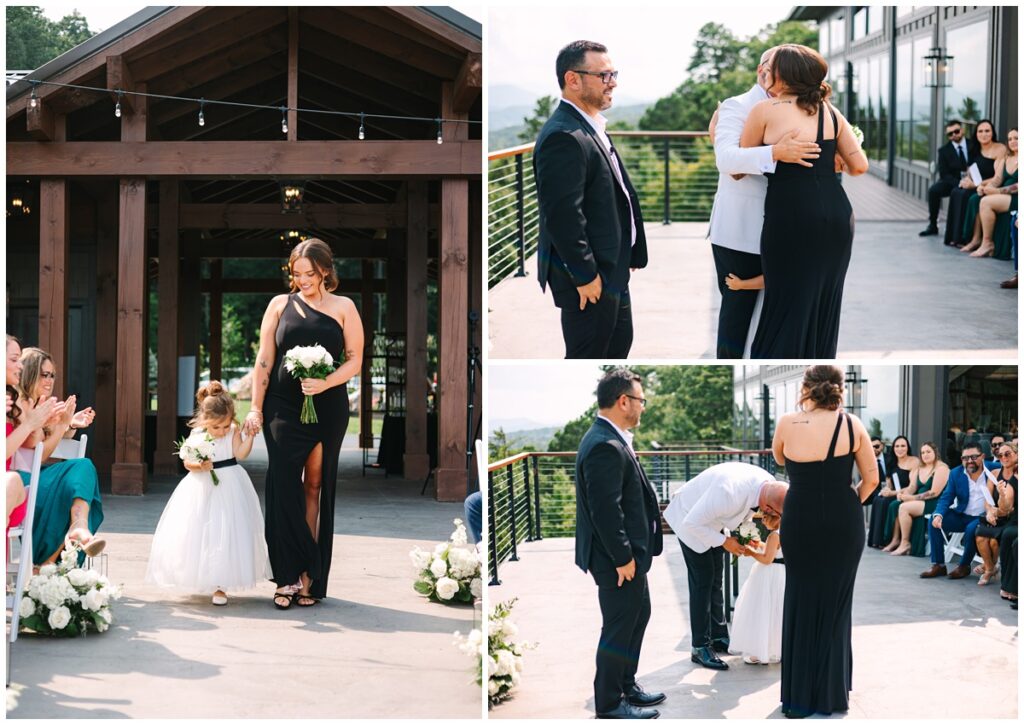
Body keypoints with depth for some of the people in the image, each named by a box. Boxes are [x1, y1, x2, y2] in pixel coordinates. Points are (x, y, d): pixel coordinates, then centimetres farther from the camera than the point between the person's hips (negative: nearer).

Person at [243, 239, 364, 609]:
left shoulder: (343, 307, 6)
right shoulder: (281, 304, 9)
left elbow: (354, 361, 1)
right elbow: (264, 360, 7)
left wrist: (324, 383, -16)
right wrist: (255, 408, 1)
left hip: (327, 408, 0)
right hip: (283, 408, 0)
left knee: (315, 487, 4)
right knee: (283, 487, -8)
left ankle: (309, 578, 9)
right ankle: (290, 575, -3)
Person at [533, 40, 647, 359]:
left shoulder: (590, 128, 11)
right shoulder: (564, 137, -23)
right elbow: (562, 215, -26)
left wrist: (626, 257, 18)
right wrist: (585, 275, -22)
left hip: (611, 269, 11)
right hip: (588, 277, -10)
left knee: (618, 345, 23)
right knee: (586, 356, 2)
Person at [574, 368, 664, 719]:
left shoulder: (610, 440, 8)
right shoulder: (605, 447, -25)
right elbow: (605, 510, -27)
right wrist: (623, 557, -21)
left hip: (629, 553, 10)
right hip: (618, 557, -10)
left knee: (638, 616, 22)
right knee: (619, 628, 2)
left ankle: (627, 684, 36)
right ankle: (609, 702, 16)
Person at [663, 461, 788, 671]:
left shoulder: (770, 485, -19)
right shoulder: (730, 493, -43)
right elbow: (692, 523, -32)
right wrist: (723, 541, -24)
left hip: (711, 517, 8)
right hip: (690, 519, -8)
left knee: (716, 580, 14)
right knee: (702, 581, -6)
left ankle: (719, 638, 24)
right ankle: (700, 647, 0)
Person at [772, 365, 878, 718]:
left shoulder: (788, 424, -5)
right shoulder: (851, 424, -6)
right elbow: (871, 478, 0)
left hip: (800, 523, 0)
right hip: (844, 523, 0)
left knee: (801, 604, 13)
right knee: (836, 603, 13)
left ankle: (799, 696, 17)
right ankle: (832, 694, 19)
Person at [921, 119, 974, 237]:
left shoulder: (973, 146, 1)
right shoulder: (944, 150, 1)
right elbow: (944, 174, -5)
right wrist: (959, 183, -22)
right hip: (952, 182, 1)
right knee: (933, 190, -27)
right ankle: (932, 225, -16)